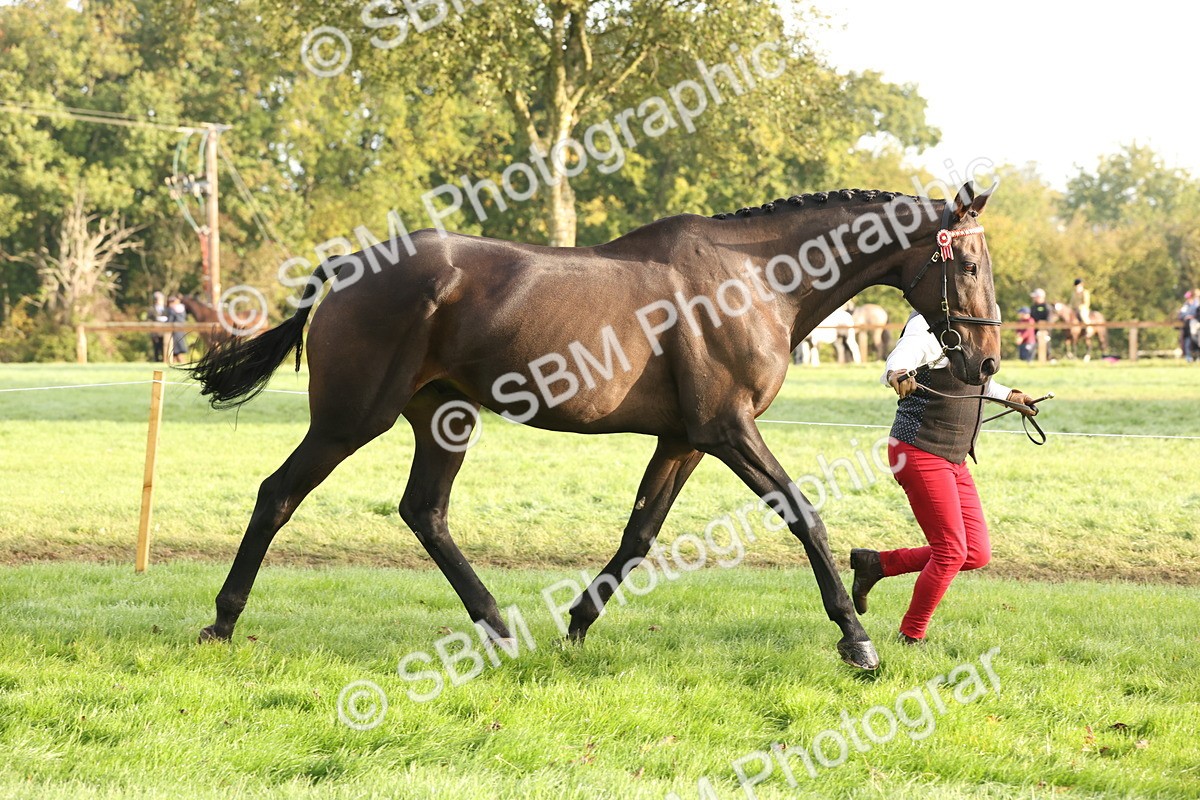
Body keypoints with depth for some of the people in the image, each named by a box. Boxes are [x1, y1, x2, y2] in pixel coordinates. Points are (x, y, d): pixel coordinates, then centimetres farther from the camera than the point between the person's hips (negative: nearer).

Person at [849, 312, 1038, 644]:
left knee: (978, 553, 5)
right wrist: (898, 374, -58)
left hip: (954, 460, 9)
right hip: (920, 452, -9)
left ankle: (877, 563, 16)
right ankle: (911, 637, 9)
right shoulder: (930, 325, -14)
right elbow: (904, 354, -35)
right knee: (952, 552, -8)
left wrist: (1009, 395, 45)